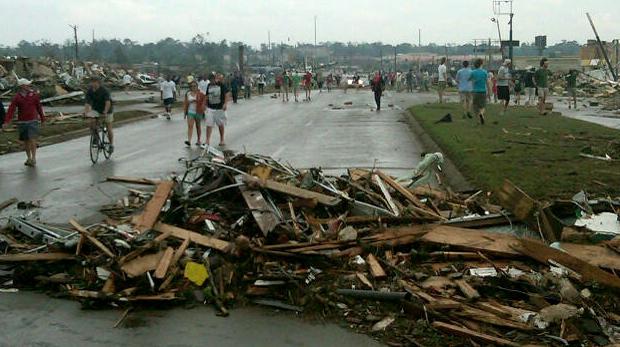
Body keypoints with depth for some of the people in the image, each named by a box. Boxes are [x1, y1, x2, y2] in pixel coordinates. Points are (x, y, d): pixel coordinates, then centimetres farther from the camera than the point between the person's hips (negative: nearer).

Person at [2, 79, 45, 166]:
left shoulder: (34, 95, -3)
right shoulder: (16, 97, -6)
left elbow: (39, 107, 8)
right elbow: (11, 110, -14)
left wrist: (42, 118, 16)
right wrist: (6, 122, -24)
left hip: (33, 121, -1)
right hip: (22, 122, 1)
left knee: (32, 140, -12)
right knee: (26, 141, 10)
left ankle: (33, 159, -1)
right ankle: (29, 158, 25)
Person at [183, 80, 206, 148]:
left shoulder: (201, 94, -4)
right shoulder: (187, 94, 7)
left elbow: (204, 103, -1)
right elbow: (185, 103, 11)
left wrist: (203, 111, -8)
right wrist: (185, 112, 10)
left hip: (198, 112, -2)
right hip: (190, 112, 2)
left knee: (198, 126, 10)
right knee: (190, 126, -10)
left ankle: (198, 140, 22)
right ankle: (189, 141, -19)